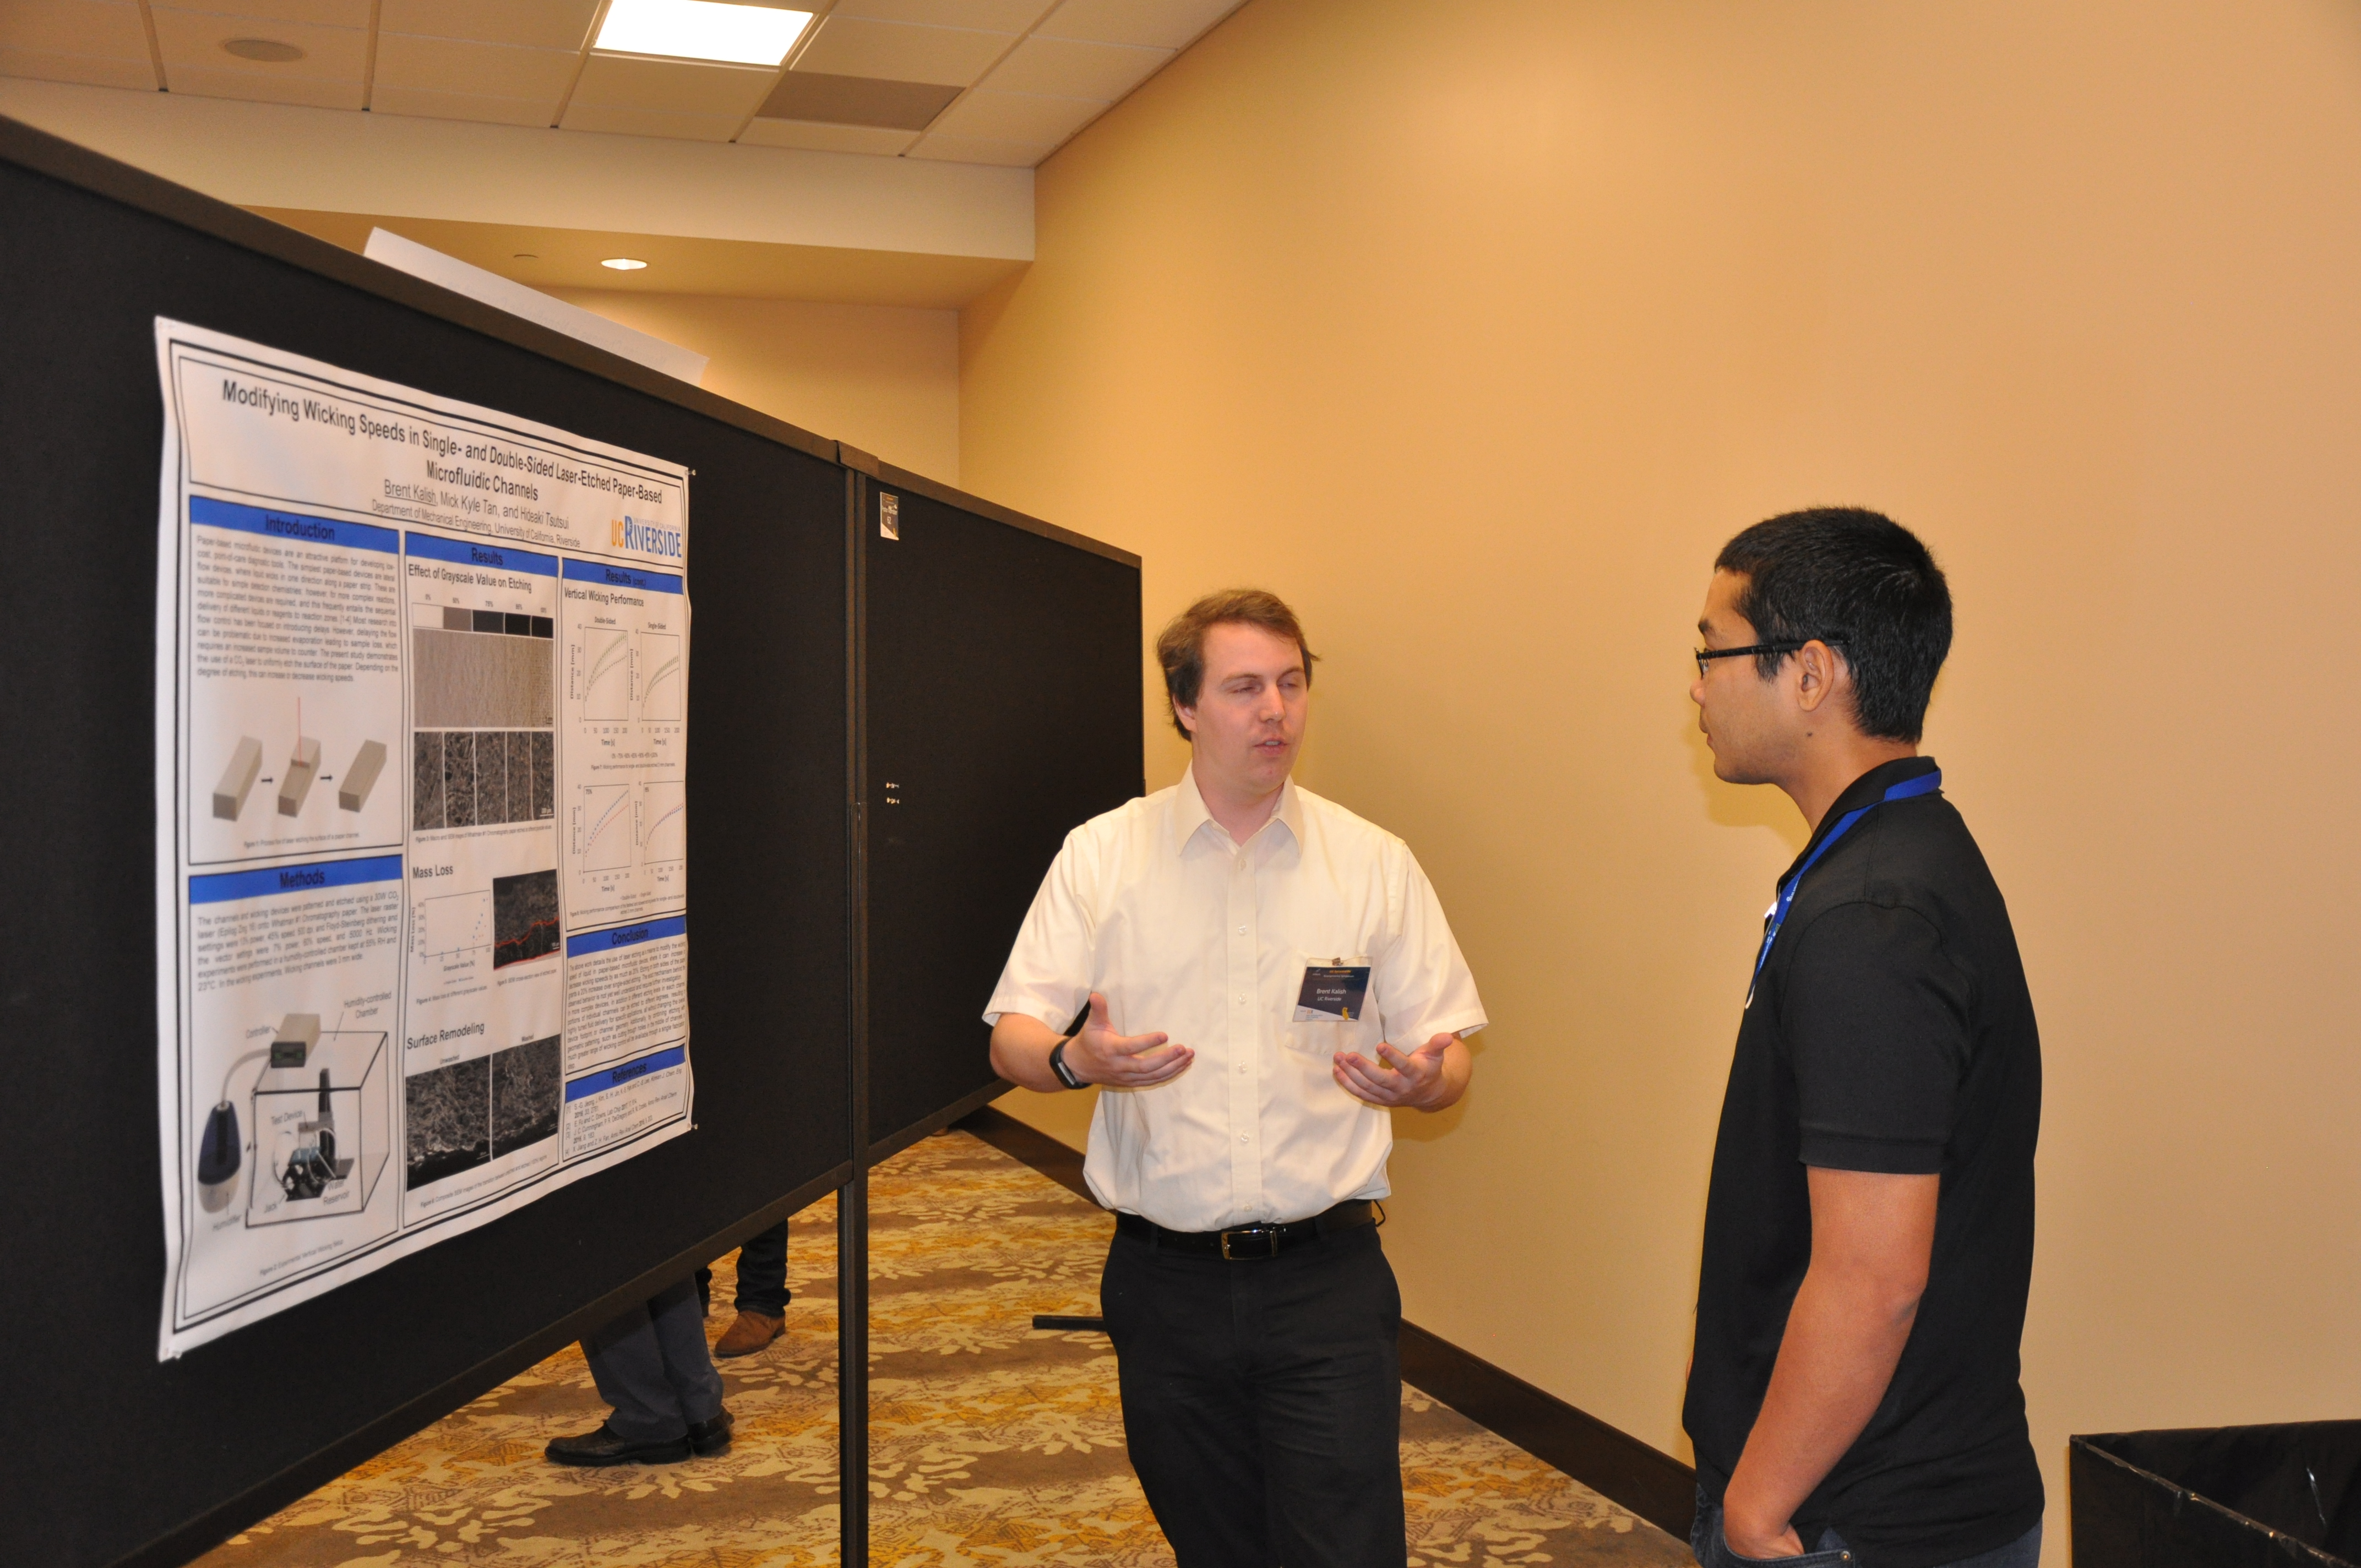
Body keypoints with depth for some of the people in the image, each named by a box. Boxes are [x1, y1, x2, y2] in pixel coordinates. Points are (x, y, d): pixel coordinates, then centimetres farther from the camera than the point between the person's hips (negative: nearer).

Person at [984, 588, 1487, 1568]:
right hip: (1165, 1279, 1)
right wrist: (1076, 1061, -20)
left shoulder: (1377, 864, 3)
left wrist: (1420, 1079, -19)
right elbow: (1011, 1039, 2)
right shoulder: (1101, 855, 3)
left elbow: (1448, 1064, 5)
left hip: (1327, 1277, -1)